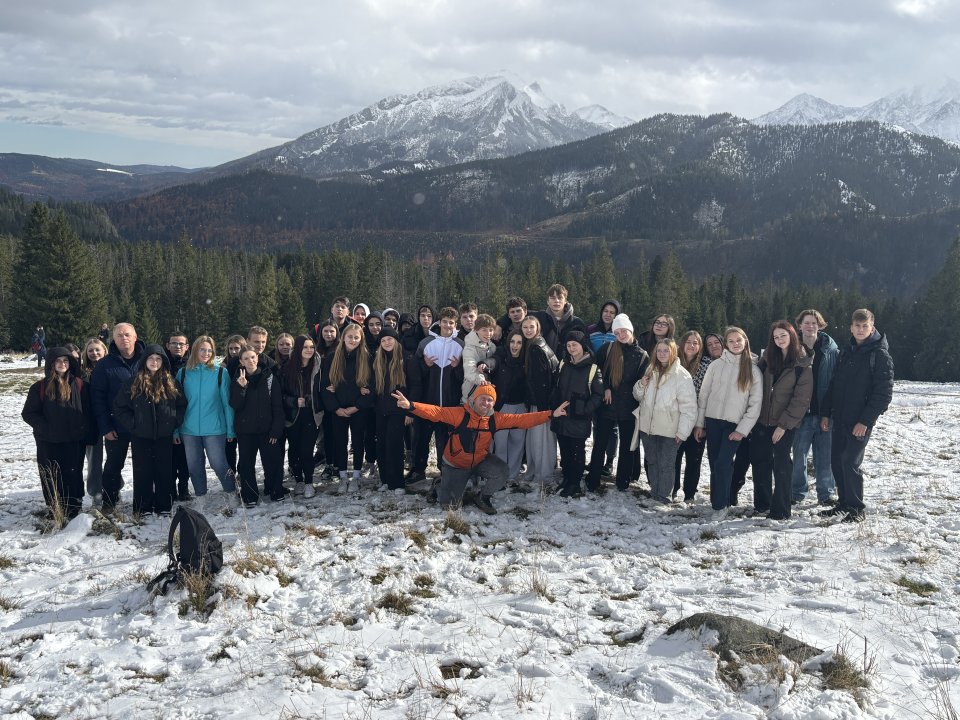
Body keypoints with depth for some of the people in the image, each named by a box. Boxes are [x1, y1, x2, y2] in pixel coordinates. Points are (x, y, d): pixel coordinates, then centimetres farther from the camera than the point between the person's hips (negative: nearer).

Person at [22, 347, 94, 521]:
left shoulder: (79, 385, 2)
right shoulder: (40, 387, -1)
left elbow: (88, 412, 5)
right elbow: (28, 413, 2)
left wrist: (88, 433, 0)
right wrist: (44, 427, -9)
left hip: (74, 441, 0)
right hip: (48, 443, 0)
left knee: (73, 475, 5)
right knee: (52, 478, 5)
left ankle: (74, 511, 15)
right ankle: (56, 512, 15)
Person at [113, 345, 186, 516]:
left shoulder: (171, 383, 4)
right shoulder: (134, 383, 0)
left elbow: (182, 405, 11)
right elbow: (119, 406, 2)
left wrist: (174, 422, 0)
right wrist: (132, 424, -5)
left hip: (164, 436, 1)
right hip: (141, 436, -1)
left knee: (165, 470, 5)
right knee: (143, 471, 4)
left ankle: (164, 506, 15)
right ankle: (144, 507, 12)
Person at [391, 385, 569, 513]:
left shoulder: (495, 419, -12)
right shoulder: (460, 414, -23)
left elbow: (520, 420, -13)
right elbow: (435, 412, -33)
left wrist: (551, 414, -18)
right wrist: (411, 406, -50)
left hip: (480, 460, 3)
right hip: (455, 464, -3)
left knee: (501, 472, -25)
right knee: (450, 504, -5)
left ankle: (483, 497, 4)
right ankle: (444, 485, 33)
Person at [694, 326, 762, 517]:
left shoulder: (753, 371, 2)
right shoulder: (716, 365, 5)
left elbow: (755, 404, 0)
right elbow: (703, 395, 8)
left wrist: (742, 430, -7)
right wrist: (699, 423, 4)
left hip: (734, 425, -2)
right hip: (713, 421, 2)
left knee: (722, 464, -14)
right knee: (714, 464, 4)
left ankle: (720, 504, -4)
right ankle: (720, 500, 17)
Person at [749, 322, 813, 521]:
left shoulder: (803, 365, -8)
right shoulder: (767, 358, 6)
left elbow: (801, 400, -10)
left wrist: (784, 425, -14)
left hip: (785, 424, -5)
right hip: (762, 421, 5)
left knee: (781, 463, -4)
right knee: (760, 460, 10)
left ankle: (781, 510, 3)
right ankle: (762, 503, 24)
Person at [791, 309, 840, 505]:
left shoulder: (831, 351, 1)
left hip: (825, 412, 0)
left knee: (825, 455, 7)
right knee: (799, 454, 7)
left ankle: (826, 492, 19)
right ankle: (797, 491, 21)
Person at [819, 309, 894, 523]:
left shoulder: (880, 355, -8)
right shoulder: (846, 352, 12)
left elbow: (883, 393, -12)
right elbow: (833, 384, 15)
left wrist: (866, 421, -17)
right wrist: (825, 413, 8)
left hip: (860, 422, -6)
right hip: (839, 419, 6)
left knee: (850, 463, -8)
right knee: (837, 461, 9)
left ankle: (857, 508, 6)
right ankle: (844, 503, 23)